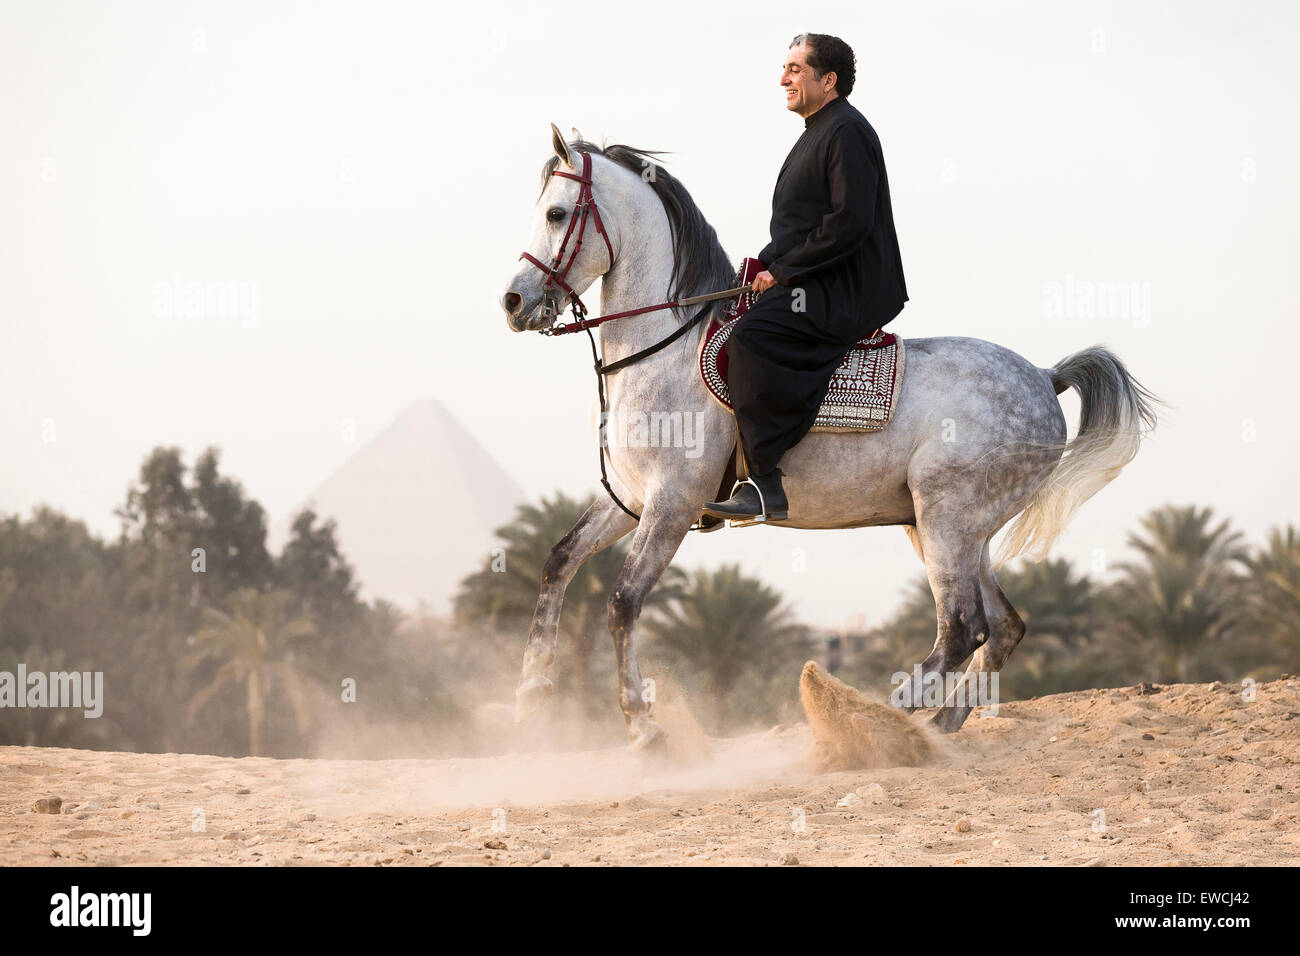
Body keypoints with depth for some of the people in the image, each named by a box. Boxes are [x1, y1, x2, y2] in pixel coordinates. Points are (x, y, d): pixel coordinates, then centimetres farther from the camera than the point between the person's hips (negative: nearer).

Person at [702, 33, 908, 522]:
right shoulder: (818, 132, 22)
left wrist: (782, 270, -17)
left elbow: (850, 224, -21)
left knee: (752, 336, -30)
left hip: (844, 294, -11)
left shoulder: (846, 133, -12)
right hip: (816, 288, 11)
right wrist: (768, 263, 10)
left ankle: (765, 485, -35)